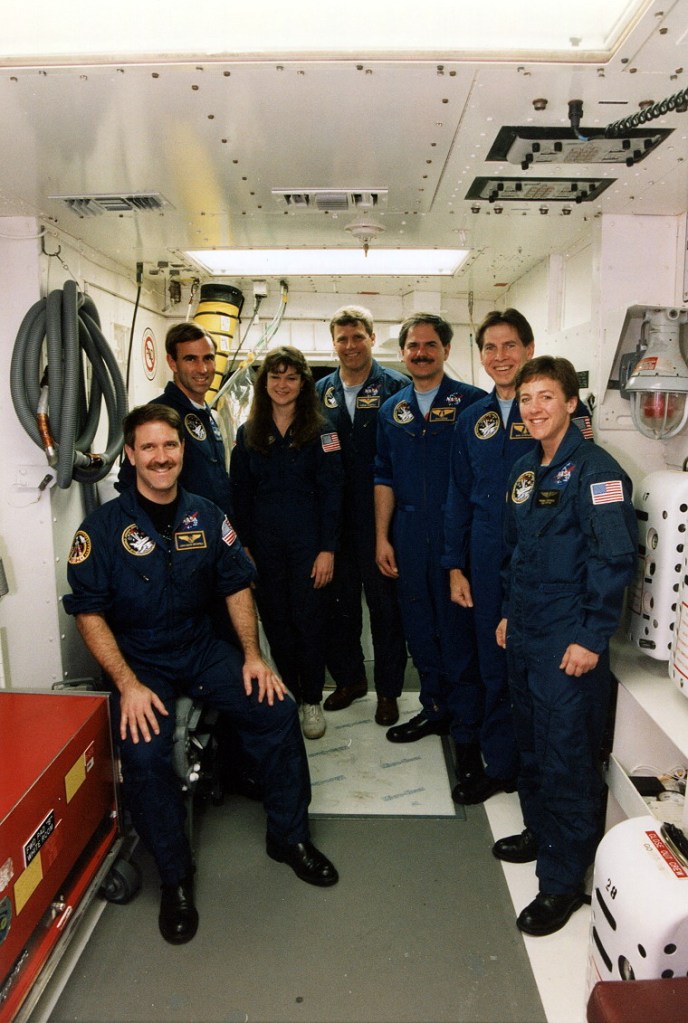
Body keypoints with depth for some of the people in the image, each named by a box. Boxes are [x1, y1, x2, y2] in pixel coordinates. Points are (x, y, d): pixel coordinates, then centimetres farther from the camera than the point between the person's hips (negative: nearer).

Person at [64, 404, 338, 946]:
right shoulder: (103, 527, -9)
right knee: (144, 751, -27)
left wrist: (253, 656, -3)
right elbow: (89, 611, -9)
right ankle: (175, 876, 0)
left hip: (204, 648, 3)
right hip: (140, 660, -3)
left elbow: (237, 586, 7)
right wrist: (128, 684, -18)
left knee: (278, 708, -15)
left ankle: (289, 836, 9)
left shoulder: (207, 516, 2)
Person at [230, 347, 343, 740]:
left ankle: (312, 700, 18)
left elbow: (331, 492, -5)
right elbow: (241, 493, 7)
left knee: (308, 620, 2)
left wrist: (327, 548, -11)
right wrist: (243, 546, 1)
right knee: (275, 621, 9)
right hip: (264, 545, 3)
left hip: (308, 542, -3)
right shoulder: (248, 432, 8)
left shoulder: (321, 430, -1)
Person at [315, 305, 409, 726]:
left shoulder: (397, 387, -4)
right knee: (339, 601, 14)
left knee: (385, 603, 7)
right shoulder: (321, 391, 9)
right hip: (334, 518, 4)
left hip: (380, 516, -4)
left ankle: (388, 688, 23)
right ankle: (349, 678, 33)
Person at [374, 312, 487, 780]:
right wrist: (382, 537, 6)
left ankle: (467, 729, 17)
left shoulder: (472, 402, -3)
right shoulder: (392, 410, 11)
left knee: (459, 629, 1)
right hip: (409, 537, 5)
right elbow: (384, 477, 12)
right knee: (420, 628, 14)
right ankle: (435, 709, 33)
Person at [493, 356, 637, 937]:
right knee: (531, 742, 20)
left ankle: (563, 881, 17)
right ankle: (542, 830, 41)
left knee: (567, 757, 2)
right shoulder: (525, 470, 11)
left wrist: (591, 637, -19)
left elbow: (615, 558, -18)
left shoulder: (595, 470, -13)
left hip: (570, 643, -8)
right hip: (525, 633, 8)